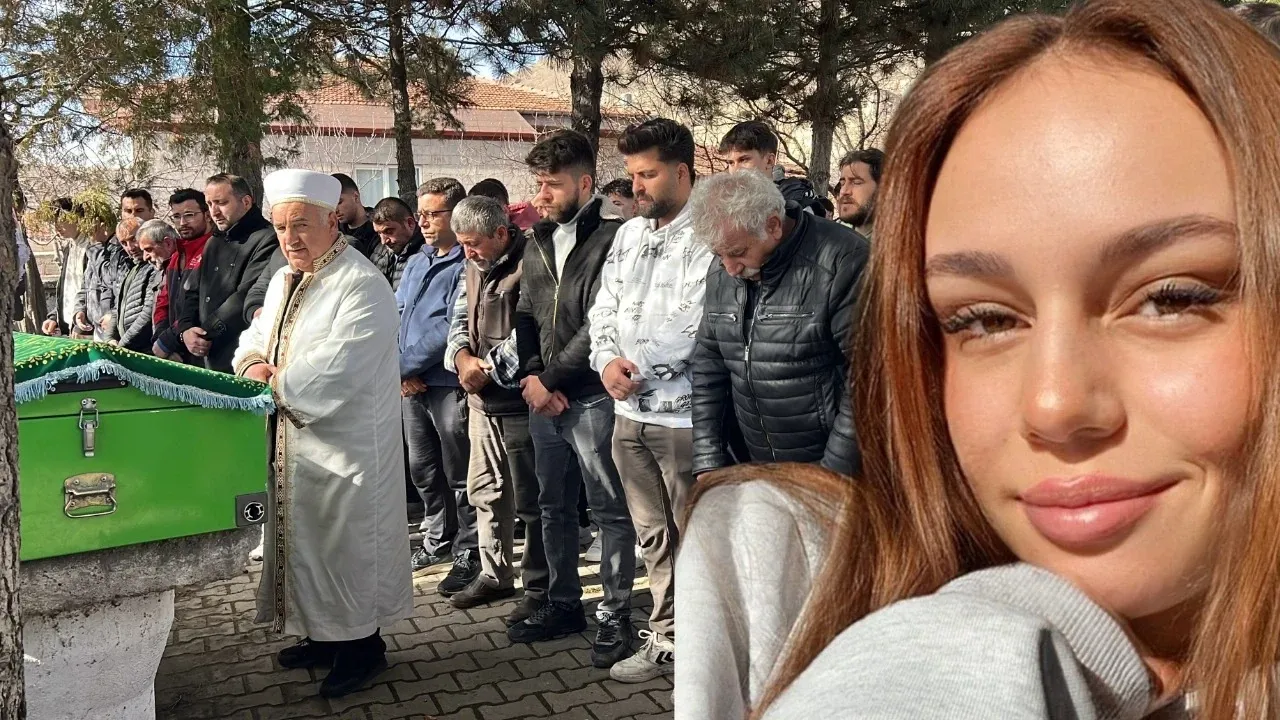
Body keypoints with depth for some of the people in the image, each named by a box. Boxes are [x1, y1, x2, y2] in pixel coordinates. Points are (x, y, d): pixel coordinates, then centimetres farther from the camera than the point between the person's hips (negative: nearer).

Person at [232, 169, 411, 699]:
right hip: (292, 440, 9)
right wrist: (254, 364, -7)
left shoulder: (361, 285, -17)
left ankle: (363, 645, 17)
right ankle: (323, 634, 33)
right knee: (305, 540, 17)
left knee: (346, 544, 1)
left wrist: (277, 384, -20)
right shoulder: (284, 280, 12)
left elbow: (339, 367, -27)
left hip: (347, 444, -9)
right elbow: (256, 337, 15)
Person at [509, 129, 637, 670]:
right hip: (543, 398, 8)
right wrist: (533, 377, -2)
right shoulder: (538, 242, 13)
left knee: (611, 509, 3)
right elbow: (525, 316, 14)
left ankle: (615, 614, 16)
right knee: (554, 506, 16)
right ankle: (564, 604, 31)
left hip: (592, 397, -7)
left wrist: (550, 378, -12)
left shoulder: (612, 236, -11)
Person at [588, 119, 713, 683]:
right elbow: (604, 310, 15)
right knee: (653, 537, 17)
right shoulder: (628, 235, 13)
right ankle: (665, 639, 32)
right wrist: (607, 361, -4)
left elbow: (694, 325, -18)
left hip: (683, 415, -7)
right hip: (629, 412, 7)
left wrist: (638, 370, -12)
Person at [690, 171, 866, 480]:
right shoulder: (721, 274, 3)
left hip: (837, 471, -5)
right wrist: (708, 464, 4)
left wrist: (833, 476, -18)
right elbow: (709, 364, 10)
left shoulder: (842, 262, -18)